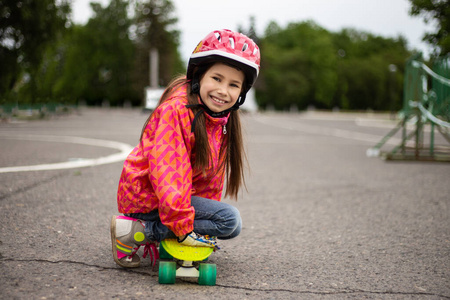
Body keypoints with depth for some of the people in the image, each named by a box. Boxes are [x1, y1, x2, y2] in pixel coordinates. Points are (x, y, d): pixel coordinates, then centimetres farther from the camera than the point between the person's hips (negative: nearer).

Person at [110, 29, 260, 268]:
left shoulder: (224, 118, 3)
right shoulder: (176, 109, -23)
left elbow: (212, 175, 11)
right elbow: (169, 173, -27)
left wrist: (208, 211, 9)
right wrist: (183, 228, -25)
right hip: (146, 196, -9)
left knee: (227, 220, 21)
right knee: (229, 220, -17)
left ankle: (158, 233, 11)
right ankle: (135, 232, -15)